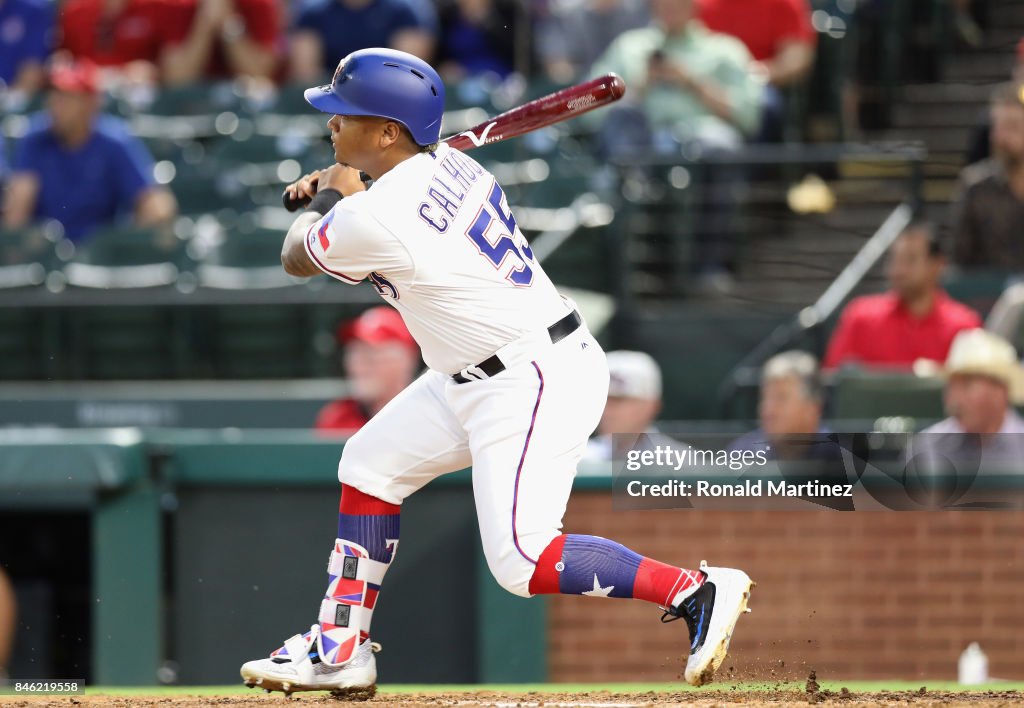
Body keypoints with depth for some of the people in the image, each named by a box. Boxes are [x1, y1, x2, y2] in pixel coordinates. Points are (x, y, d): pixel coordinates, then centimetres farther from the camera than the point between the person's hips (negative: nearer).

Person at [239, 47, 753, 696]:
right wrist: (336, 188, 14)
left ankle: (699, 592, -11)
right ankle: (341, 651, 21)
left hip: (535, 382, -11)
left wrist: (324, 199, 20)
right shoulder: (448, 164, 3)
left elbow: (298, 256, 1)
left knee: (520, 559, -15)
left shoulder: (373, 220, -22)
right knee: (371, 464, 16)